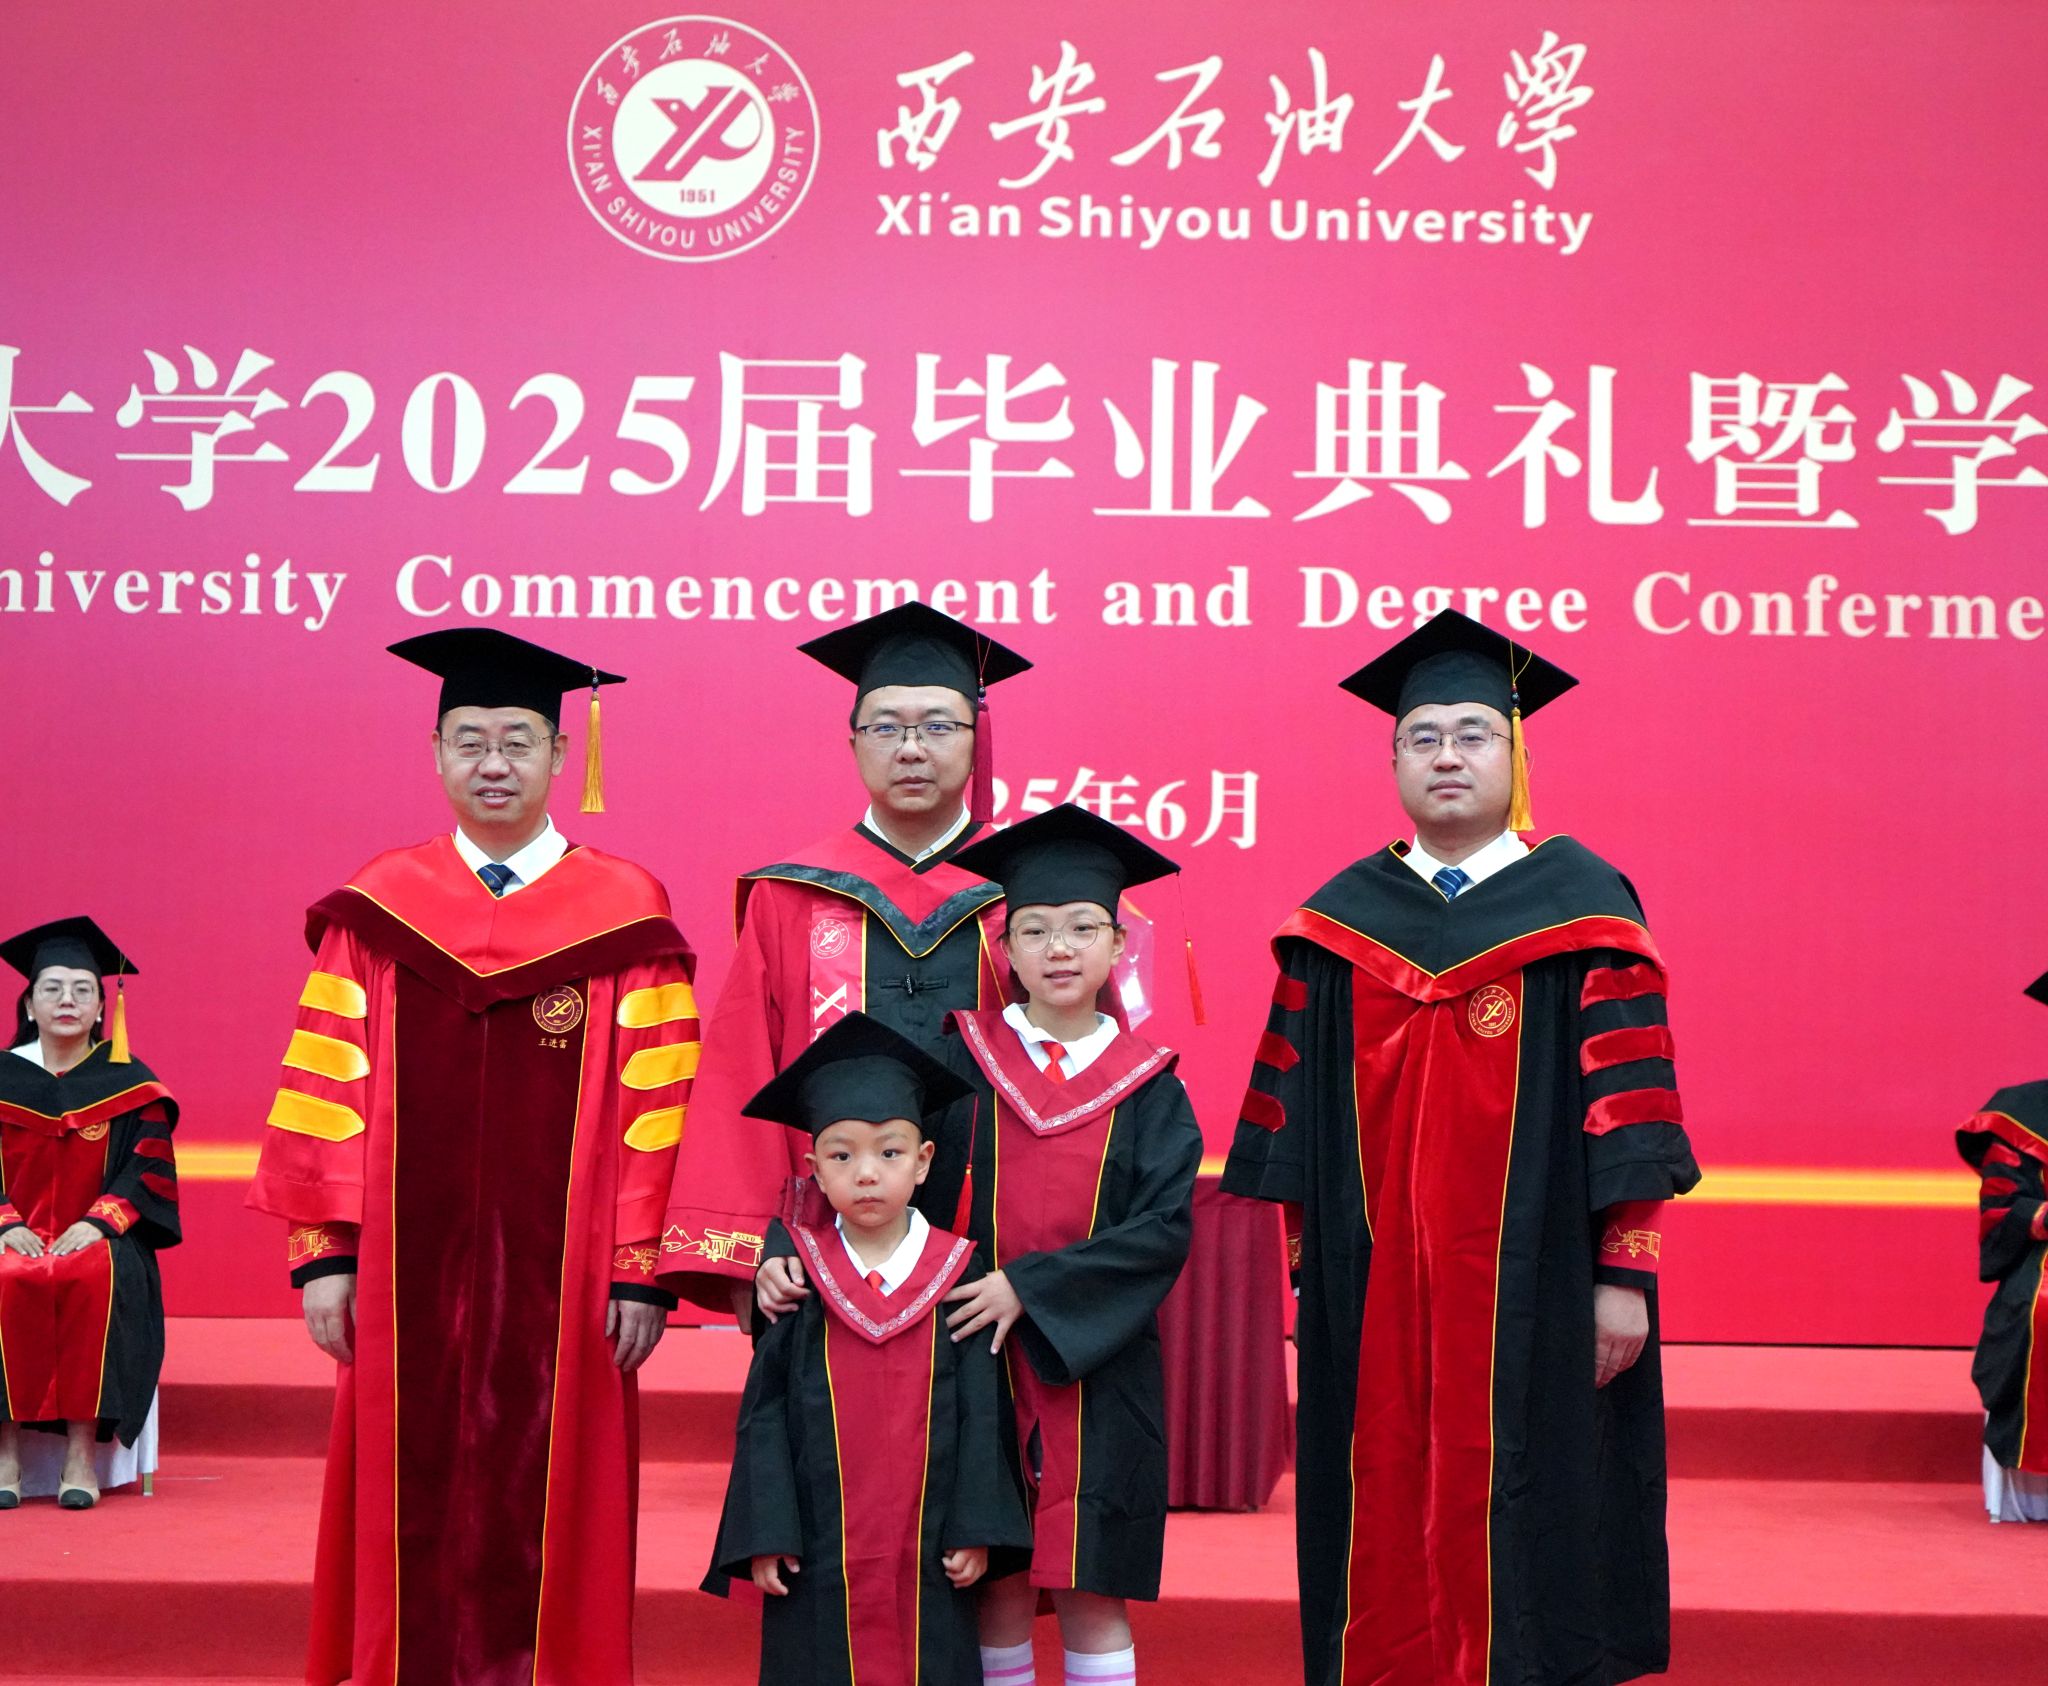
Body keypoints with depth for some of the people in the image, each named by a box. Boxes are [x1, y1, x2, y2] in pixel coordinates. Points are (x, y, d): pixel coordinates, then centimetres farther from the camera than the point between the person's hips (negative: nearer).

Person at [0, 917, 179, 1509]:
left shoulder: (128, 1083, 8)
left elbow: (151, 1168, 1)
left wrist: (96, 1221, -14)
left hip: (96, 1238, -1)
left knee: (93, 1277, -35)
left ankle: (81, 1451, -32)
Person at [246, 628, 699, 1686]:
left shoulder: (625, 916, 0)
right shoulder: (377, 912, 6)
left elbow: (654, 1107, -3)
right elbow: (327, 1090, 5)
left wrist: (641, 1271, -7)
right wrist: (324, 1251, -2)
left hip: (561, 1280, -1)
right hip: (407, 1278, 2)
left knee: (544, 1515, 6)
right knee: (415, 1513, 8)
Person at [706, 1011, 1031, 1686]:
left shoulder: (958, 1273, 0)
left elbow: (981, 1410, 1)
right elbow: (764, 1411, 0)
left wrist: (975, 1529, -4)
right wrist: (764, 1533, -6)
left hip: (927, 1548, 0)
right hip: (818, 1550, 0)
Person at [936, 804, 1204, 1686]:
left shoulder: (1147, 1085, 1)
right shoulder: (964, 1060, 2)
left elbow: (1165, 1229, -8)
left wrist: (1029, 1288, -16)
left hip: (1097, 1373, 0)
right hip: (981, 1360, 0)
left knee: (1091, 1589, 4)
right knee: (997, 1582, 5)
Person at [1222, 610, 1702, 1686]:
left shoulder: (1582, 905, 0)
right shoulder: (1340, 920, 8)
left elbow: (1626, 1113, -4)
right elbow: (1293, 1120, 9)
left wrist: (1623, 1274, -9)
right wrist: (1308, 1268, 6)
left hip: (1532, 1290, -2)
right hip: (1373, 1297, 2)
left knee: (1518, 1518, 3)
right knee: (1387, 1525, 6)